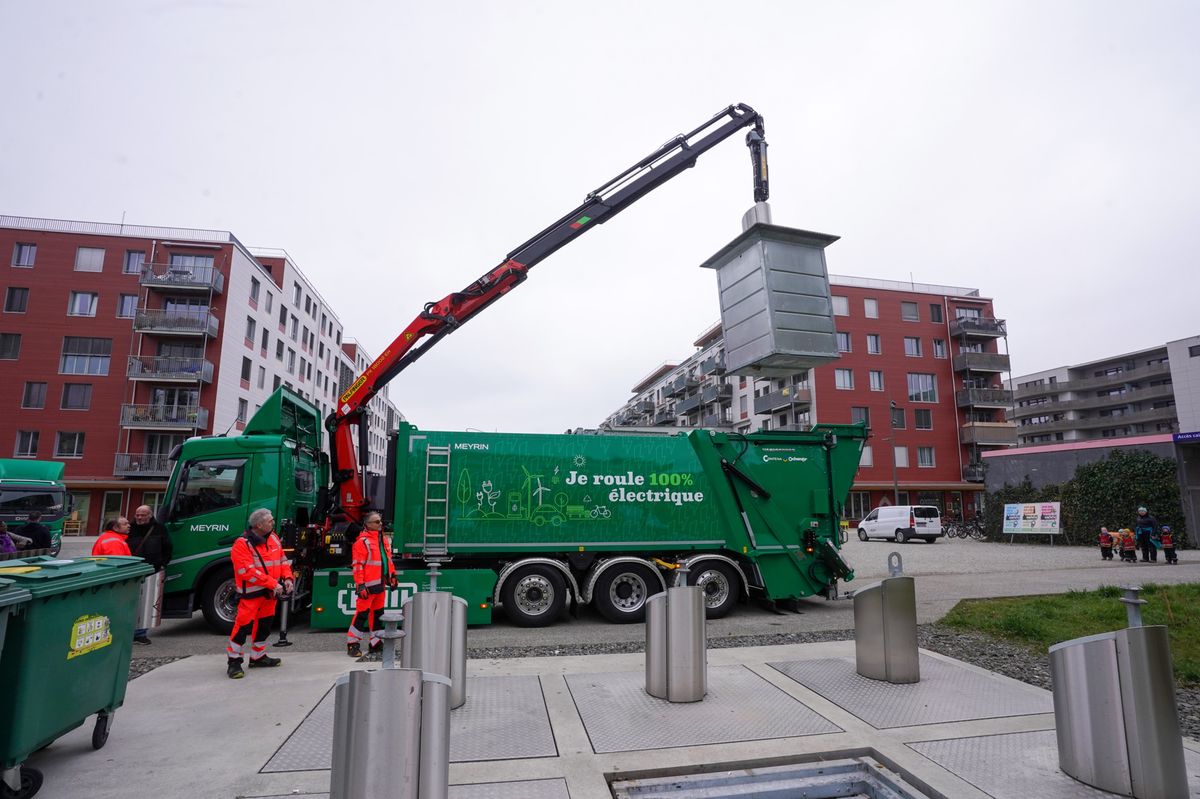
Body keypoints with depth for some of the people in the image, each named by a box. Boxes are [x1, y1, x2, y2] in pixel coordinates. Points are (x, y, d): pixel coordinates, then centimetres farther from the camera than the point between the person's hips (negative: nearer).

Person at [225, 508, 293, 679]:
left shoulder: (273, 538, 5)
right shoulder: (242, 544, -18)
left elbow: (282, 559, 11)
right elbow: (248, 572, -23)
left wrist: (287, 578, -4)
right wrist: (273, 583, -23)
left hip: (269, 593, 7)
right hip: (251, 593, -7)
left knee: (264, 624, 16)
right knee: (244, 625, -7)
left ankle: (258, 657, 31)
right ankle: (234, 661, 9)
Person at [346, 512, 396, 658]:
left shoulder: (384, 539, 14)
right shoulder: (362, 541, -11)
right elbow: (357, 564, -14)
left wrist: (392, 575, 19)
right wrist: (360, 585, -18)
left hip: (380, 583, 8)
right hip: (368, 585, -8)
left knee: (378, 612, 14)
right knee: (362, 613, -5)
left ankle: (376, 642, 24)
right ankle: (353, 644, 6)